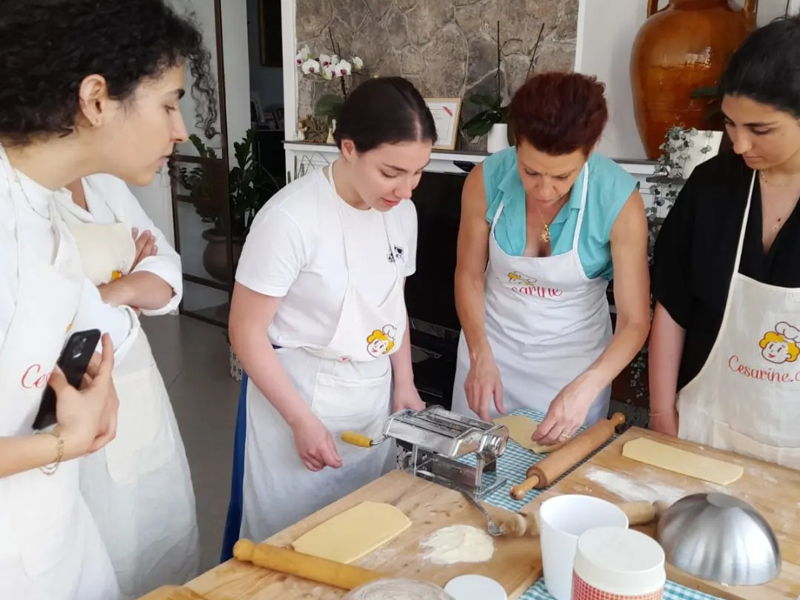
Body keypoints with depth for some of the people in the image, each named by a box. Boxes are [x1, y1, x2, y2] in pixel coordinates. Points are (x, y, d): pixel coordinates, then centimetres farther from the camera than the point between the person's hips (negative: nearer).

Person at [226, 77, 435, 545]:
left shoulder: (402, 213, -2)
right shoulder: (291, 218, -23)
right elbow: (247, 332, -17)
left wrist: (404, 385, 7)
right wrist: (302, 420, -16)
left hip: (375, 398, 6)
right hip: (300, 396, -6)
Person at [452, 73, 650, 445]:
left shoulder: (619, 200, -24)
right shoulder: (486, 180, -20)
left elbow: (635, 321, -19)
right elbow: (469, 275, -6)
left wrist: (584, 389, -33)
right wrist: (480, 357, -19)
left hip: (574, 358, -1)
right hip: (492, 347, 2)